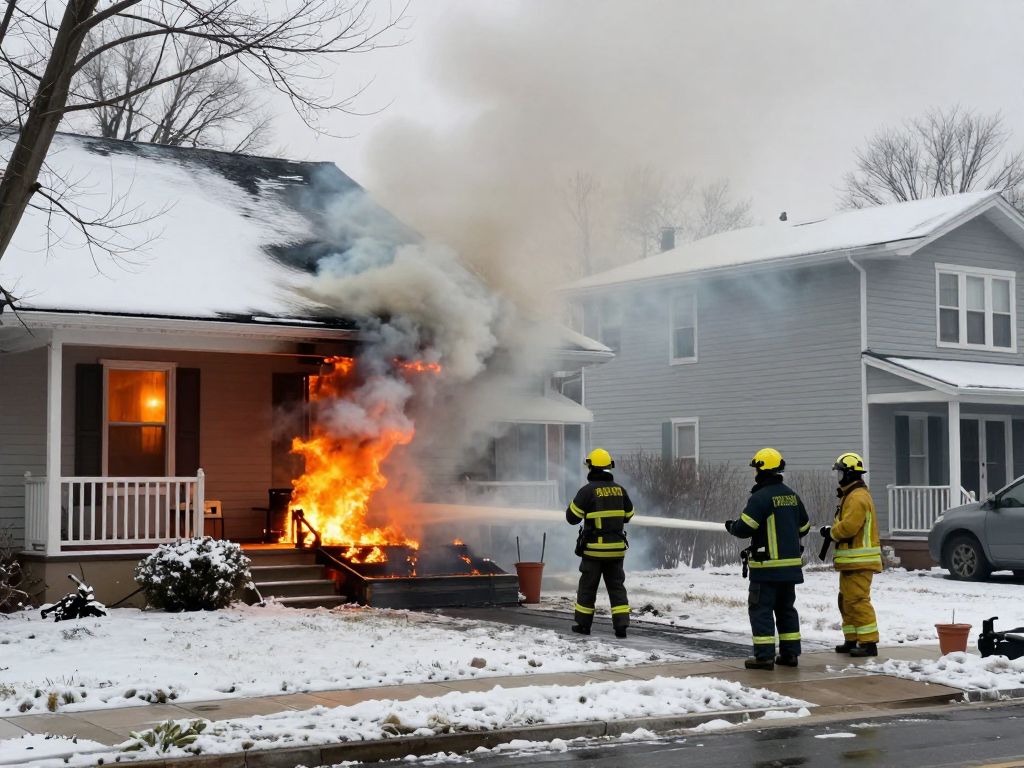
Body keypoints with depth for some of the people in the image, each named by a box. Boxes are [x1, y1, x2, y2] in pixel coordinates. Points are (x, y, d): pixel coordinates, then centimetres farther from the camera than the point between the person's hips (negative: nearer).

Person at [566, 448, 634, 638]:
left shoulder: (588, 490, -11)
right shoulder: (620, 490, 3)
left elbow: (572, 517, -8)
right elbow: (628, 515, 16)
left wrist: (571, 505, 13)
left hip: (594, 549, -4)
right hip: (616, 548, 4)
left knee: (587, 586, 9)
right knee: (617, 586, 8)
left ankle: (583, 624, 17)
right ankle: (621, 625, -1)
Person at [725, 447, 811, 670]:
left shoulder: (760, 497, -15)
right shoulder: (792, 496, 9)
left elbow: (744, 528, -18)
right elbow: (803, 527, 18)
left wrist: (731, 526, 3)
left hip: (766, 566, -7)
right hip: (791, 564, 7)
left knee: (761, 609, -2)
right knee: (786, 608, 16)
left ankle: (764, 656, -4)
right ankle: (790, 653, 17)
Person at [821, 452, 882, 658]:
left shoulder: (858, 497, -16)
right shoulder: (851, 495, 19)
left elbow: (849, 526, -24)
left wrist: (830, 532, -8)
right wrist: (832, 531, 5)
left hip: (859, 561, -11)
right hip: (851, 561, 11)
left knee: (858, 601, -12)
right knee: (846, 601, 16)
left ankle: (869, 642, -11)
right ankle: (852, 640, 22)